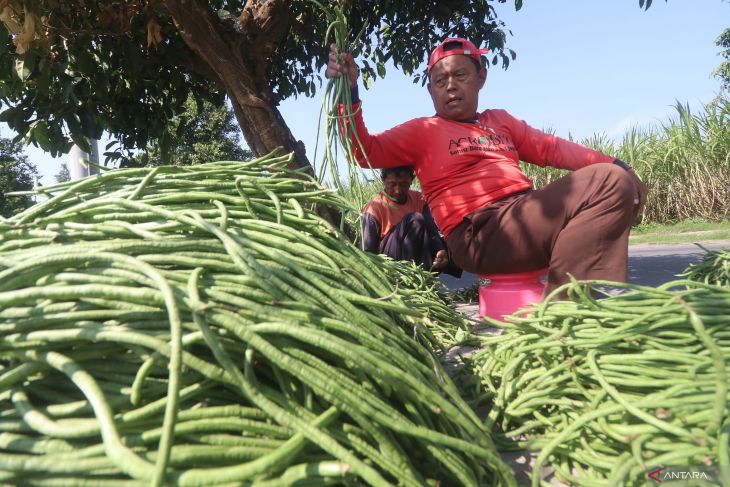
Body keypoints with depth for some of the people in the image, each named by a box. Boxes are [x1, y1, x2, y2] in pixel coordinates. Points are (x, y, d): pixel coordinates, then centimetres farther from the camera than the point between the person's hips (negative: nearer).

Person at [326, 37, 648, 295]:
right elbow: (366, 152, -2)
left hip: (528, 218, 8)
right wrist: (349, 93, -14)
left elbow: (552, 148, 22)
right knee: (607, 184, -17)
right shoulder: (422, 131, 10)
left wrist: (615, 164, 12)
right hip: (479, 235, -7)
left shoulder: (500, 120, 27)